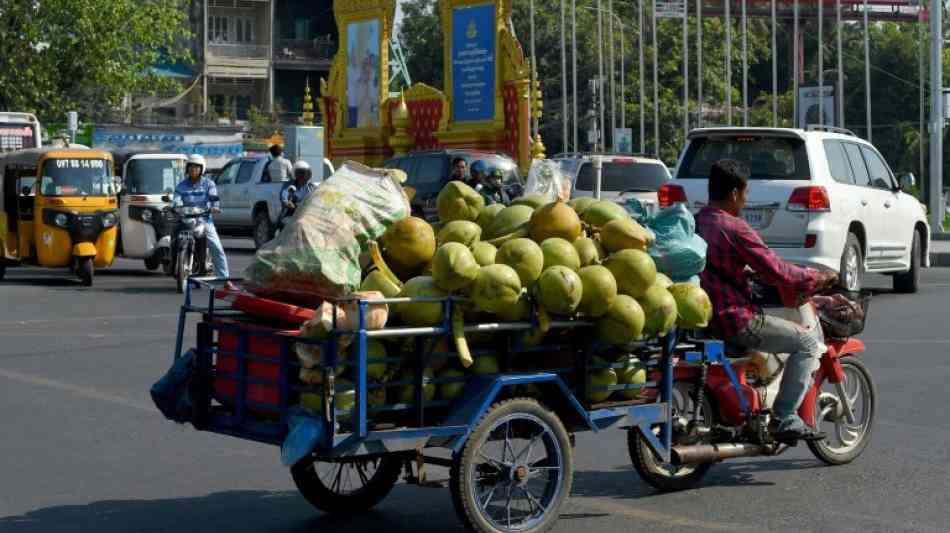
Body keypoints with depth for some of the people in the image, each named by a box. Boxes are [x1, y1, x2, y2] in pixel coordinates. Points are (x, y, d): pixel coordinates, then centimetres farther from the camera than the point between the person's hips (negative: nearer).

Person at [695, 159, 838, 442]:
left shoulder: (696, 223, 8)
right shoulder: (734, 228, -18)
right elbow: (777, 272, -16)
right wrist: (818, 279, -3)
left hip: (704, 315, 10)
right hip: (735, 319, -10)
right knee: (808, 342, -3)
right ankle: (784, 419, -7)